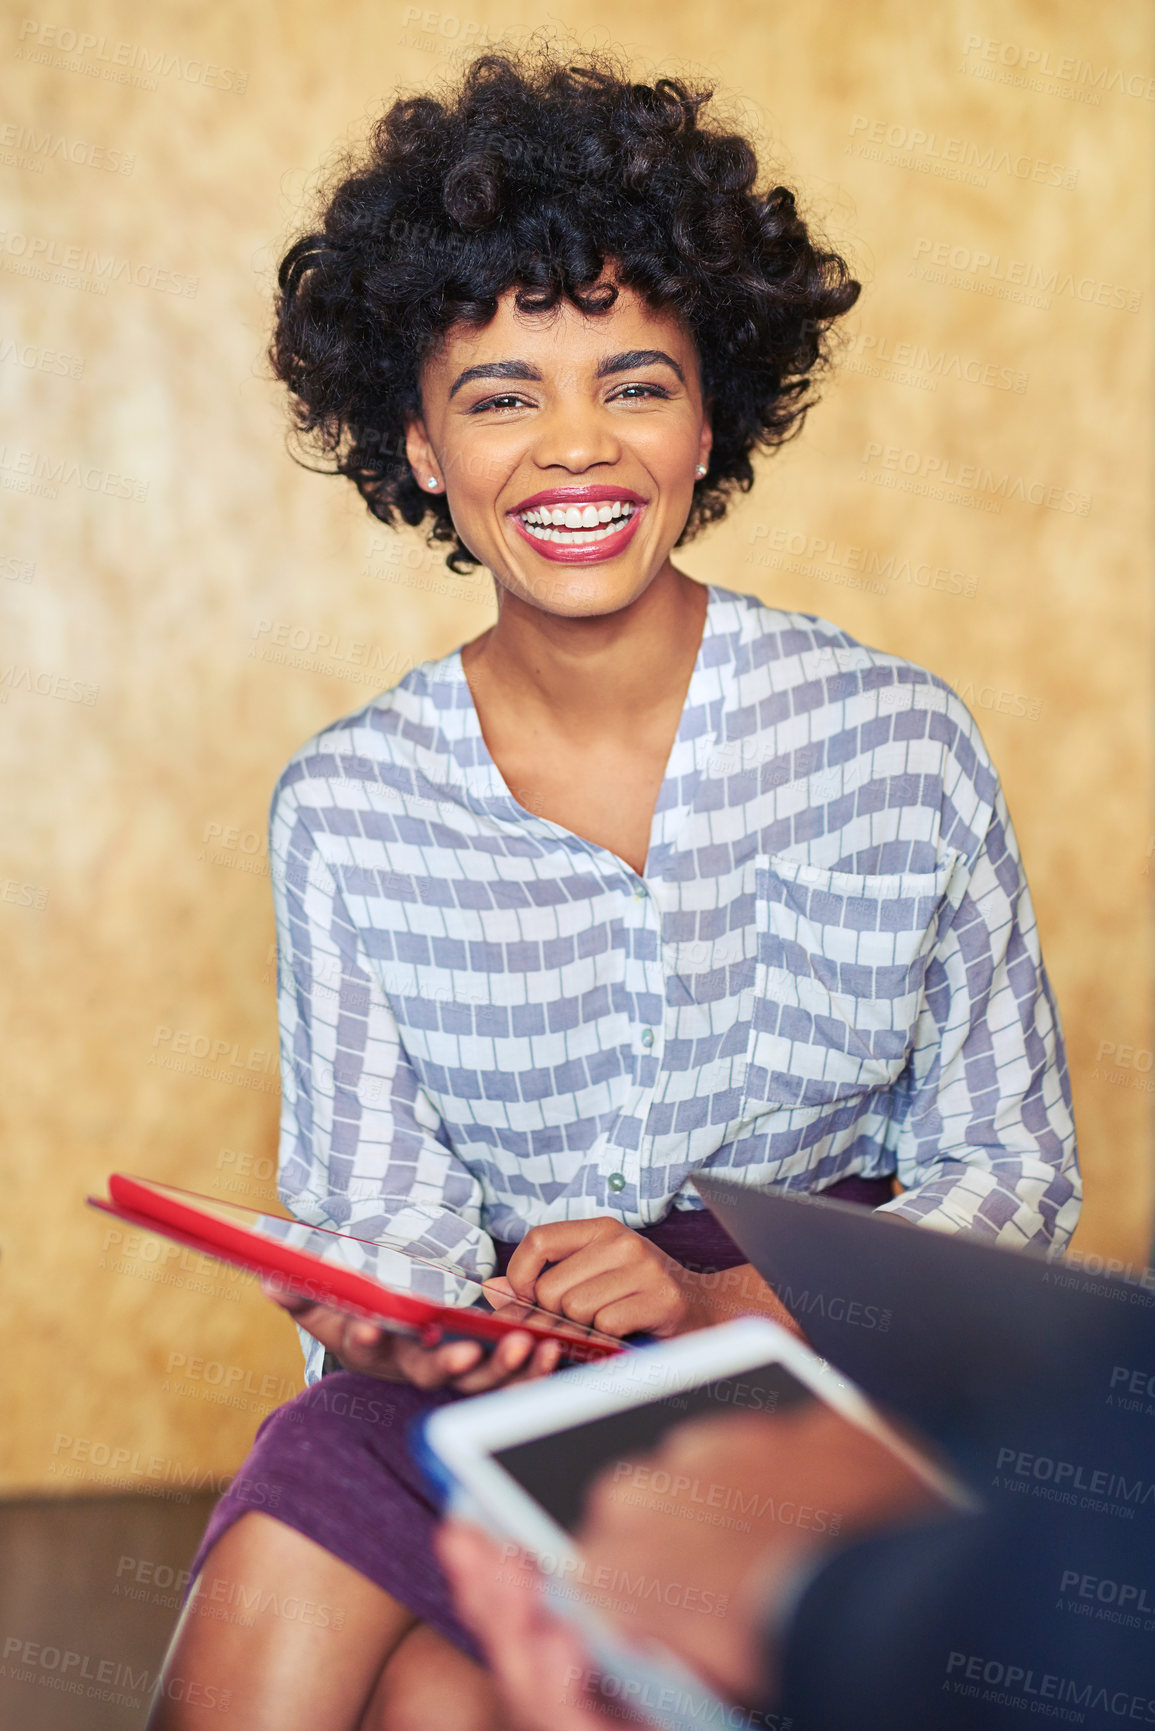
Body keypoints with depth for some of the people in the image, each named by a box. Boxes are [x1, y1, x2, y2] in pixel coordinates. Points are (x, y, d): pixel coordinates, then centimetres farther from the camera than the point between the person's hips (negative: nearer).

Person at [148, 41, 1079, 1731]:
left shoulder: (898, 740, -4)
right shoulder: (343, 811, 1)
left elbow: (1015, 1168, -1)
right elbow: (380, 1211, 1)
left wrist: (723, 1304, -18)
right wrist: (393, 1331, -23)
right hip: (487, 1383, 2)